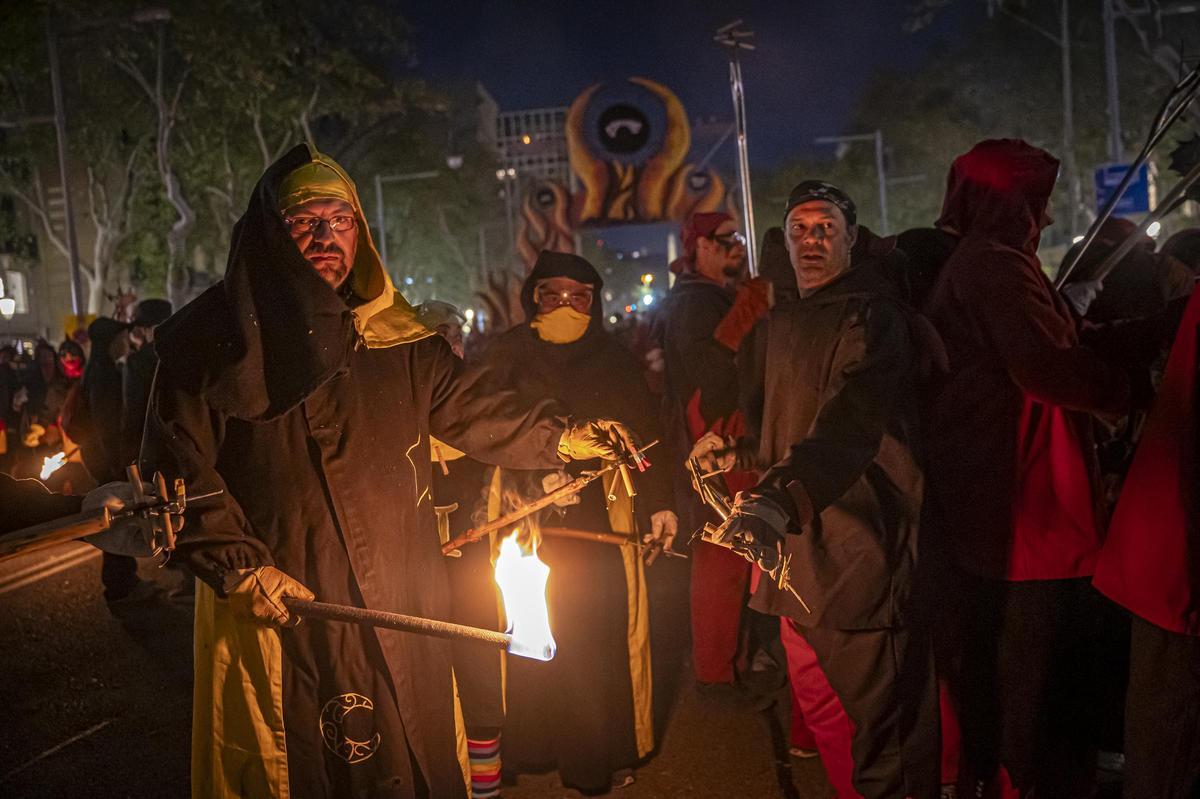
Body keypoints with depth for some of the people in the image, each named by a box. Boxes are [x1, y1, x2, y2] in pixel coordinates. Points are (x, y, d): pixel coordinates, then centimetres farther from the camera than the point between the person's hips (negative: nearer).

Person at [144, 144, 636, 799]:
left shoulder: (395, 336, 7)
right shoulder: (214, 338, -4)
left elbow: (471, 407, 11)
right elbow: (179, 466, -7)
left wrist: (563, 437, 1)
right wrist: (240, 570, -15)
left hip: (398, 604, 4)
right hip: (276, 604, -3)